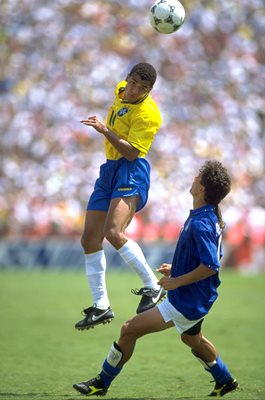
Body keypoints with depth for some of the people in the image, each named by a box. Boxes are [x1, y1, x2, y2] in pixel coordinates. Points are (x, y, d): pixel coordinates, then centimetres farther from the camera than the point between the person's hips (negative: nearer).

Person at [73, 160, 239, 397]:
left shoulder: (200, 224, -27)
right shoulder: (211, 218, 4)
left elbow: (211, 266, -32)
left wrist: (176, 281, -24)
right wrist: (176, 269, 14)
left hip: (184, 302, -10)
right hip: (197, 298, 10)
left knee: (130, 330, -8)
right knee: (192, 339, 36)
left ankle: (102, 383, 3)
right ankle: (225, 381, 52)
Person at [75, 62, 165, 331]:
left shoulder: (147, 113, -17)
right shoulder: (121, 90, 8)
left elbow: (132, 152, -23)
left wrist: (105, 131, -31)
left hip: (131, 172, -9)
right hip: (110, 169, 9)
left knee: (113, 232, -28)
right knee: (89, 240, 6)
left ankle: (152, 287, -16)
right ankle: (101, 307, 12)